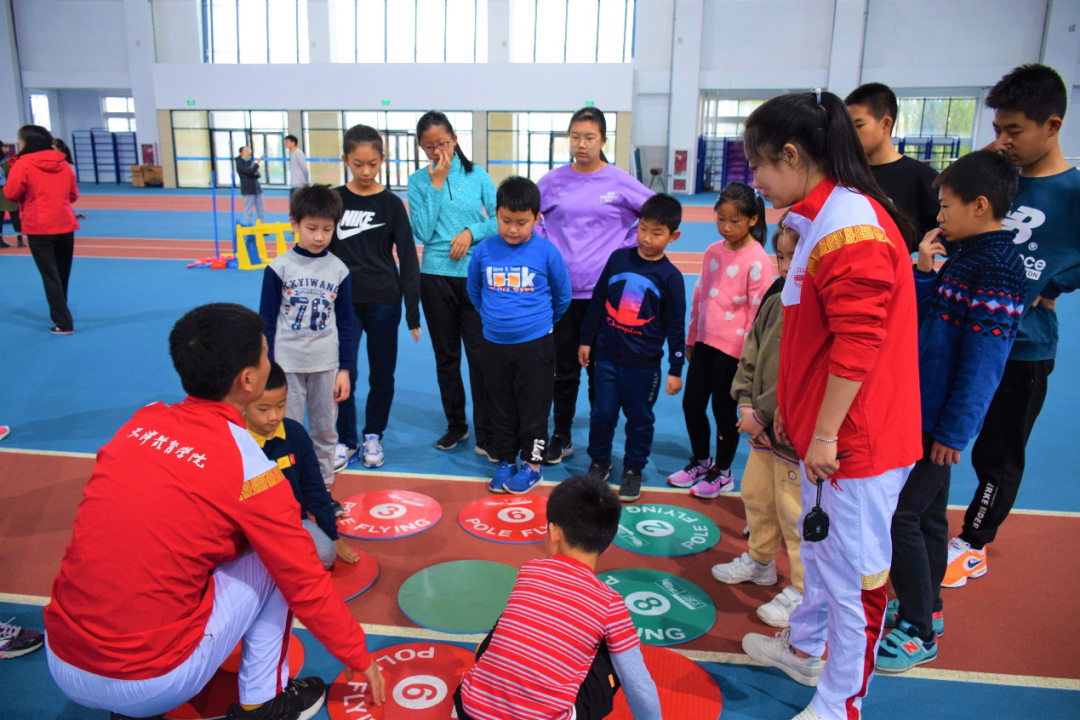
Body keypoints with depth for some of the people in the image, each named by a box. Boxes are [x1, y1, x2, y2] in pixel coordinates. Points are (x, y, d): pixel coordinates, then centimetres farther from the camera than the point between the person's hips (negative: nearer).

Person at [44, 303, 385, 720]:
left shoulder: (140, 422, 0)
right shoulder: (249, 470, -15)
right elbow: (306, 585, -7)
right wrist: (360, 660, 9)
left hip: (61, 667, 6)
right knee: (272, 560, 6)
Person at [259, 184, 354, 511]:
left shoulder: (339, 270, 1)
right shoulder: (278, 268, -4)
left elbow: (345, 324, 5)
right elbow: (267, 323, -1)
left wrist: (345, 369, 2)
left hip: (326, 365, 2)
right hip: (286, 364, -2)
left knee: (325, 432, 11)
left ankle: (323, 489, 25)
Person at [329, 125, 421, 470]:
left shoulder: (391, 204, -2)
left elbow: (407, 258, -2)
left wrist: (413, 312, -5)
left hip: (383, 302, 0)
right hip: (344, 300, 1)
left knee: (382, 374, 8)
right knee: (344, 374, -2)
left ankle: (373, 436, 27)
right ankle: (346, 440, 16)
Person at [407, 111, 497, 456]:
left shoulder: (476, 174, 2)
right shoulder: (418, 181, 2)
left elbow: (499, 219, 2)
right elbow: (423, 232, -8)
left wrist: (471, 232, -15)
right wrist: (436, 184, -10)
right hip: (436, 276, 2)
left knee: (480, 355, -3)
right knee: (446, 356, 11)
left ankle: (486, 434, 7)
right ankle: (456, 425, 26)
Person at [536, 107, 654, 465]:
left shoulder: (620, 182, -2)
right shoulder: (554, 181, 3)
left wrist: (626, 249, -1)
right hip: (561, 291, 2)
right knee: (564, 370, 11)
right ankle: (561, 438, 26)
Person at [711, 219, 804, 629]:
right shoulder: (775, 302, 6)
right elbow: (750, 356, 11)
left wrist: (762, 412, -19)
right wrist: (747, 403, -3)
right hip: (764, 427, 8)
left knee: (795, 511, 4)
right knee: (756, 494, 21)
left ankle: (803, 590, 23)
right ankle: (760, 561, 44)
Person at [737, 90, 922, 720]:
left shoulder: (851, 226, -22)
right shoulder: (821, 218, 10)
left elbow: (857, 344, -25)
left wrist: (825, 434, -19)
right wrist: (792, 410, 21)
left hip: (856, 440, -10)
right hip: (825, 432, 10)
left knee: (855, 572, 5)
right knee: (819, 545, 25)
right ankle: (804, 647, 47)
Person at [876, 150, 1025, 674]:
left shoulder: (996, 271, -19)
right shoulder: (964, 257, 10)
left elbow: (982, 363, -21)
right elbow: (923, 322, 13)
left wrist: (952, 432, -19)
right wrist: (923, 270, 0)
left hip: (938, 420, -9)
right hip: (920, 409, 9)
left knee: (901, 517, -4)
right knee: (926, 513, 18)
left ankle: (919, 634, 10)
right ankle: (923, 607, 34)